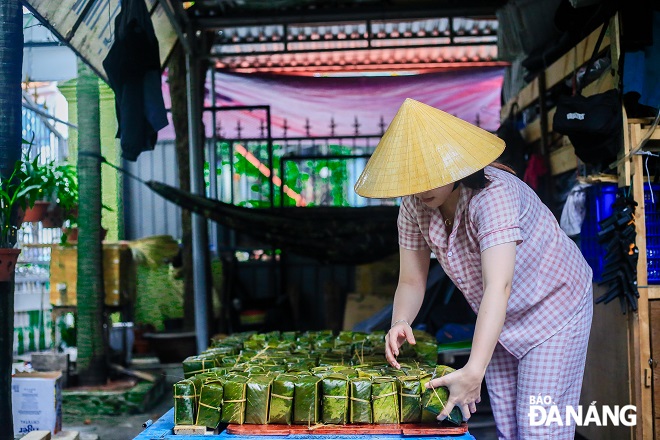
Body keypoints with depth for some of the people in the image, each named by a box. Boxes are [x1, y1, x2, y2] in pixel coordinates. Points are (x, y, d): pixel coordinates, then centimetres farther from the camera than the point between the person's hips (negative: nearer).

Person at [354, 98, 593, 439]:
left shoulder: (493, 194, -34)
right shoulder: (414, 206, -14)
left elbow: (498, 287, -44)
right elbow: (411, 281, -9)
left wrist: (474, 371, -52)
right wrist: (400, 323, -32)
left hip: (554, 309, -6)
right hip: (498, 321, 6)